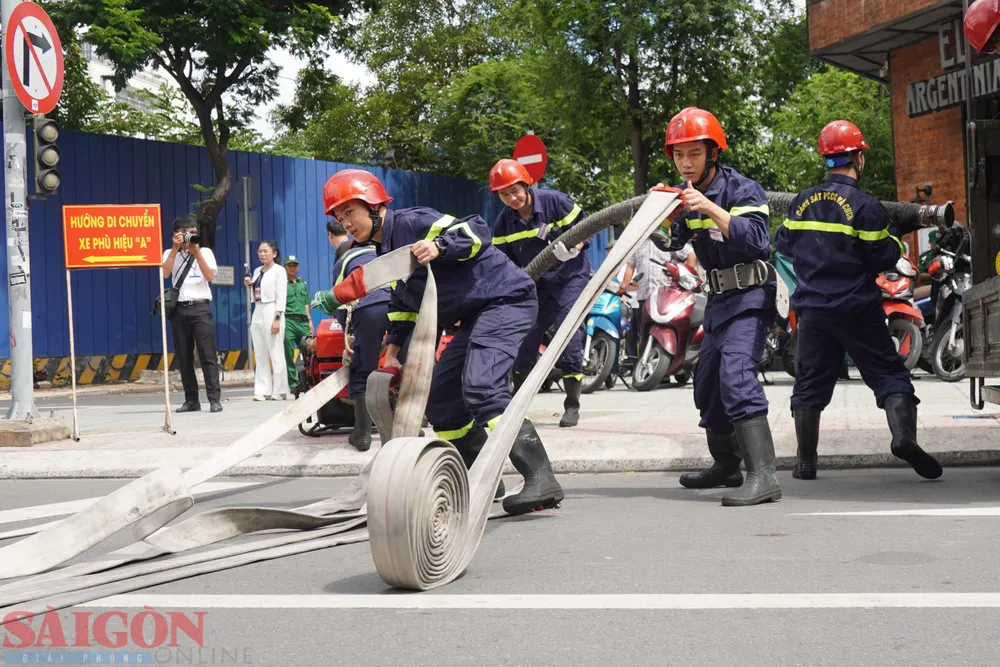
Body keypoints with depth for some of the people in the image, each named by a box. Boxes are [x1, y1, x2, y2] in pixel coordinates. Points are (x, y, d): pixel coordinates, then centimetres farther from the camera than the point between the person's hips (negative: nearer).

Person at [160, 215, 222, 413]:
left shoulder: (205, 252, 11)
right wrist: (176, 248, -10)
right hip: (179, 308, 2)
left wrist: (196, 252, -9)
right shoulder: (170, 253, 13)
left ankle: (215, 398, -10)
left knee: (207, 354, -8)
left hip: (200, 307, -2)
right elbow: (164, 273, -6)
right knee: (183, 357, 4)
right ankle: (191, 400, 10)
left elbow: (210, 276, -4)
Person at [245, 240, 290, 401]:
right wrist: (249, 285, 3)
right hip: (257, 312, 7)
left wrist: (277, 319, -18)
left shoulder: (279, 271, -4)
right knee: (260, 355, 4)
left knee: (276, 354, -6)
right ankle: (262, 391, 5)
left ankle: (279, 391, -3)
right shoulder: (257, 271, 16)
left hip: (272, 312, -7)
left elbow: (281, 296, -10)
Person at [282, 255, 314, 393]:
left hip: (303, 321, 5)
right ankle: (293, 383, -1)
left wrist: (310, 321, 17)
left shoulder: (303, 283, 22)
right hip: (288, 321, -5)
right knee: (288, 354, -5)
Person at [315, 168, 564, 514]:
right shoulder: (387, 250, 15)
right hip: (477, 315, 11)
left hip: (506, 298, -11)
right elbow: (403, 302, 26)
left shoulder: (411, 223, -14)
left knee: (481, 388, -28)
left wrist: (439, 246, -36)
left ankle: (541, 479, -33)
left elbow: (477, 230, -22)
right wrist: (392, 350, 19)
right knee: (441, 398, 9)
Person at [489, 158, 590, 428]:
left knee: (568, 334, -16)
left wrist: (573, 248, -28)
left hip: (569, 275, -5)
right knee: (524, 337, 2)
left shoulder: (555, 201, -15)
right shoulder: (504, 221, -1)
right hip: (535, 282, 5)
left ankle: (572, 406, -6)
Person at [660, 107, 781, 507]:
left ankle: (763, 477, -31)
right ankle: (726, 466, 36)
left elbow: (756, 240, -29)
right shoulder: (686, 193, 7)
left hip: (749, 297, -9)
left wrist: (711, 208, -35)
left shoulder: (741, 190, -16)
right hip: (719, 298, 9)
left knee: (736, 376, -26)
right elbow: (673, 242, 6)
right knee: (707, 383, 16)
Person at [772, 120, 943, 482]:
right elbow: (884, 258, -11)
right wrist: (892, 236, 8)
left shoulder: (800, 202, 3)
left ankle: (805, 461, 14)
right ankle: (904, 435, -18)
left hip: (812, 309, 4)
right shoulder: (866, 207, -12)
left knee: (810, 382, 11)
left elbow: (783, 243, 13)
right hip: (857, 309, -4)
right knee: (889, 373, 2)